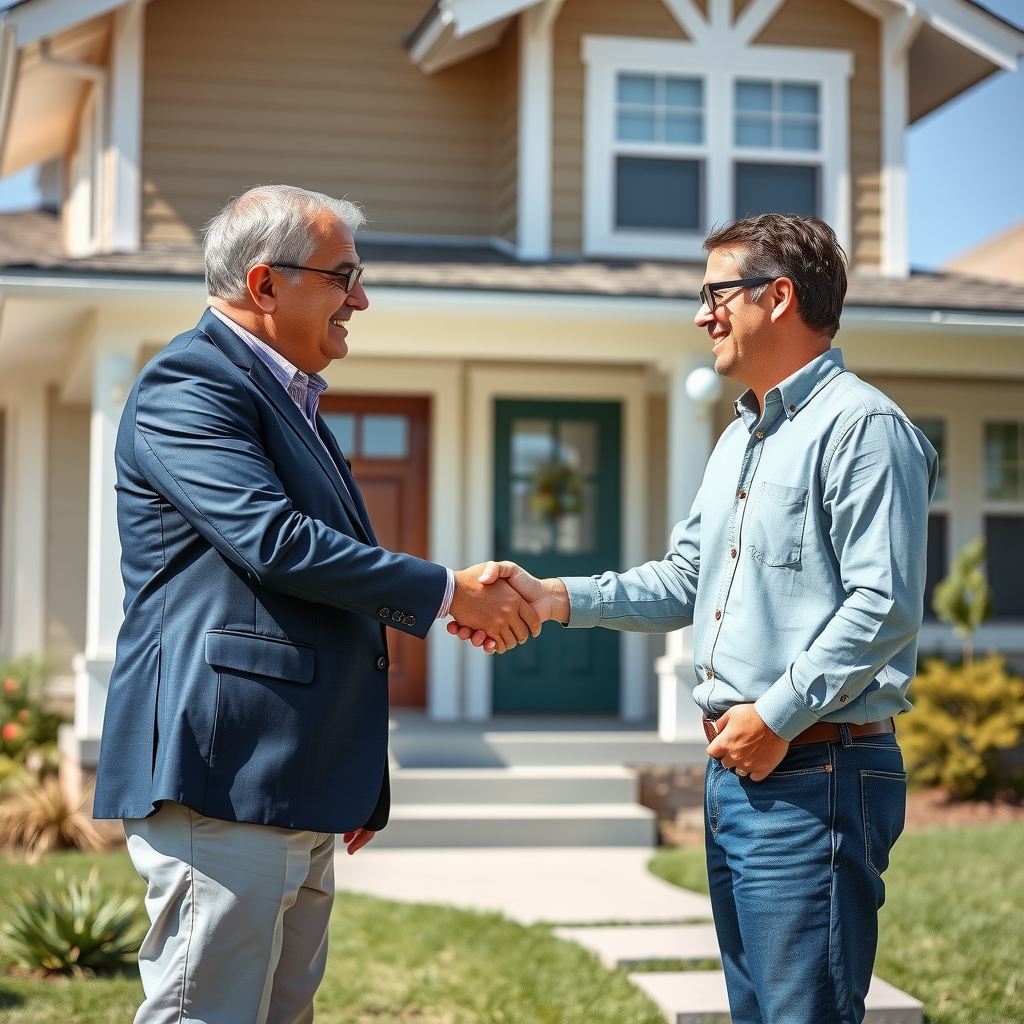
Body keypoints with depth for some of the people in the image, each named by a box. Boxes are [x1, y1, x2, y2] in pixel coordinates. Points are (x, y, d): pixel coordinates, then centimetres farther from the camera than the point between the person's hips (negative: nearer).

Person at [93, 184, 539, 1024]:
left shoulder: (289, 401, 22)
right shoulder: (188, 386, -9)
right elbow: (274, 540, -21)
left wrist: (356, 783, 24)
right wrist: (451, 592, -13)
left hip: (296, 795, 10)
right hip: (222, 780, -10)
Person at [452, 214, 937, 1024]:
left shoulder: (862, 426, -11)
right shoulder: (739, 439, 20)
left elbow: (884, 606, -19)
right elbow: (683, 583, 21)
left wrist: (777, 716, -18)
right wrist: (553, 598, 9)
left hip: (815, 776, -10)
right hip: (734, 773, 10)